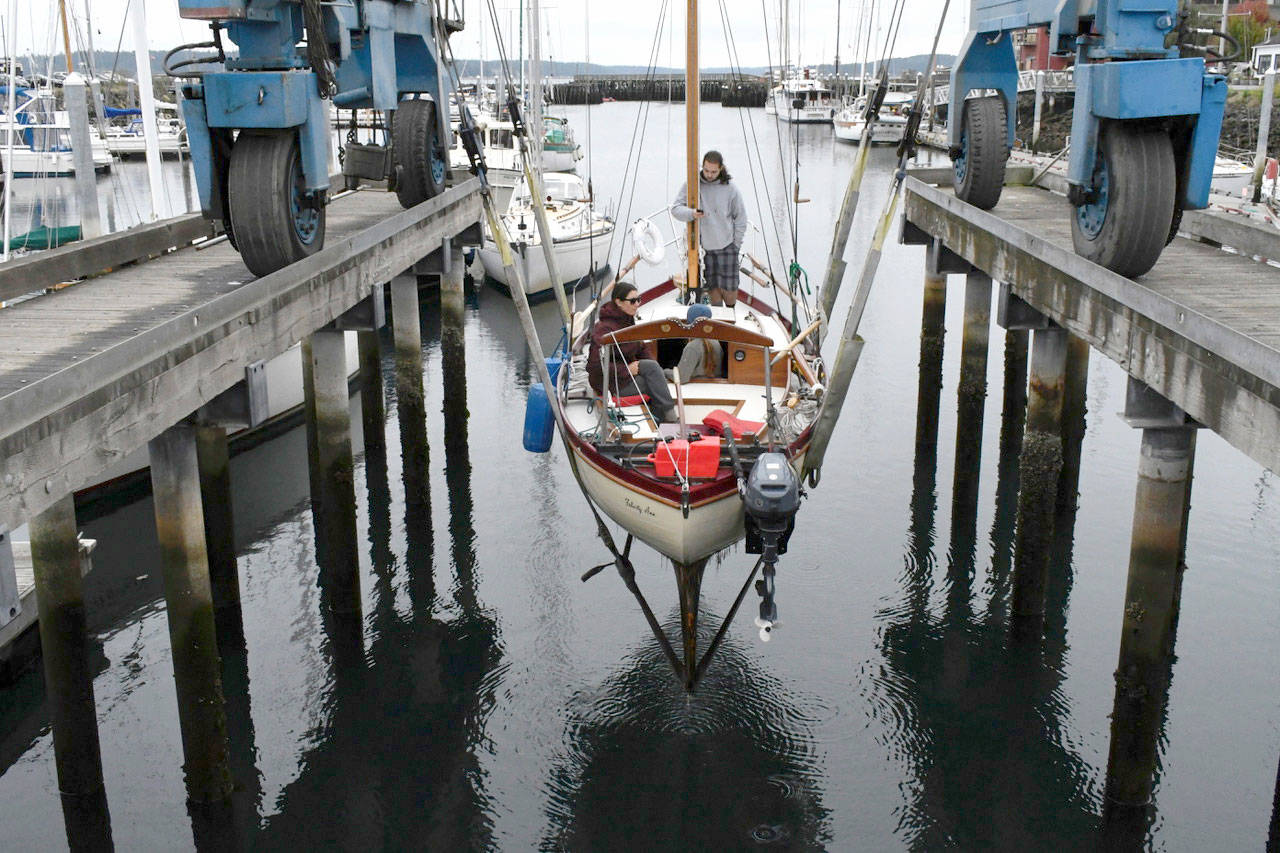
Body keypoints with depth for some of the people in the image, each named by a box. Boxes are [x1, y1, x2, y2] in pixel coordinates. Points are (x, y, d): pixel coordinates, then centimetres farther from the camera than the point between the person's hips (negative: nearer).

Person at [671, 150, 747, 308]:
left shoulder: (730, 189, -5)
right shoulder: (690, 185, -4)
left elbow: (741, 218, 3)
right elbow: (676, 208, -8)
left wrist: (736, 245, 1)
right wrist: (691, 213, -30)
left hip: (726, 247, -1)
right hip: (702, 247, 1)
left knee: (729, 288, 1)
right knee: (712, 287, 5)